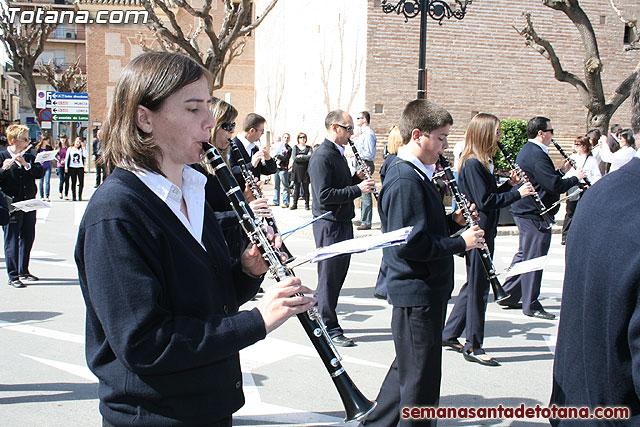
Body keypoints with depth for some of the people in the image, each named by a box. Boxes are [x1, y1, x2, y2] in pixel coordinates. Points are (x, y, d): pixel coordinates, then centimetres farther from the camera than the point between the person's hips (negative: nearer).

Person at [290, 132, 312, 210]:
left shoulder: (308, 148, 10)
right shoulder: (295, 147, 9)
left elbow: (310, 157, -7)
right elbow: (294, 158, -6)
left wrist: (301, 156, -7)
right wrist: (306, 158, -5)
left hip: (305, 170, 0)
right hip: (297, 170, 0)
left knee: (305, 188, -1)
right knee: (296, 188, 1)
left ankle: (307, 204, 3)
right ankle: (294, 204, 7)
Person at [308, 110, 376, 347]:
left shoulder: (339, 154, 14)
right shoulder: (321, 156, -17)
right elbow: (324, 195, -24)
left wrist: (357, 178, 3)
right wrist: (358, 188, -22)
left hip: (343, 221, 9)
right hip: (329, 223, -9)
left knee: (338, 272, 16)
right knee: (330, 276, -1)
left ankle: (317, 311, 30)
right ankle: (329, 328, 9)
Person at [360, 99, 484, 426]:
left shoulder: (415, 175, 12)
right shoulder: (405, 180, -20)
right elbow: (409, 244, -26)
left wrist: (453, 222, 3)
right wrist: (460, 242, -18)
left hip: (426, 290, 11)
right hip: (417, 293, -11)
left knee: (409, 371, 24)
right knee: (421, 383, 3)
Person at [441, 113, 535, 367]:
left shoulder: (480, 163, 14)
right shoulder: (472, 165, -17)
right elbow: (485, 201, -22)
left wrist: (508, 184, 3)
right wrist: (517, 193, -18)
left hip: (483, 232, 10)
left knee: (474, 286, 17)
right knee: (478, 288, -2)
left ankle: (450, 334, 27)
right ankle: (473, 347, 8)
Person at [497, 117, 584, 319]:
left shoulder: (527, 151, 15)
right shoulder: (537, 154, -20)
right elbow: (555, 186, -24)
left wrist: (561, 171, 12)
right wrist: (576, 178, -10)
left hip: (524, 211, 11)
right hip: (534, 215, -11)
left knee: (525, 254, 19)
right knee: (534, 258, -2)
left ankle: (508, 295, 26)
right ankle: (531, 305, 6)